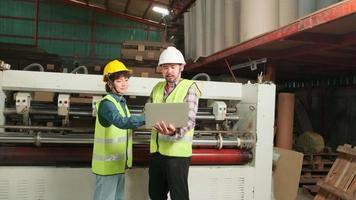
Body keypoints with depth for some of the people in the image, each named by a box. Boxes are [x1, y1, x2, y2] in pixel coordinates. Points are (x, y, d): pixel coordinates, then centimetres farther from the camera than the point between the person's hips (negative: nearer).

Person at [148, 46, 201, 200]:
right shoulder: (157, 88, 13)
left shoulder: (189, 87, -6)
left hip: (177, 151, -6)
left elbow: (190, 120, -17)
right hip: (156, 150, 6)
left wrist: (174, 132, -36)